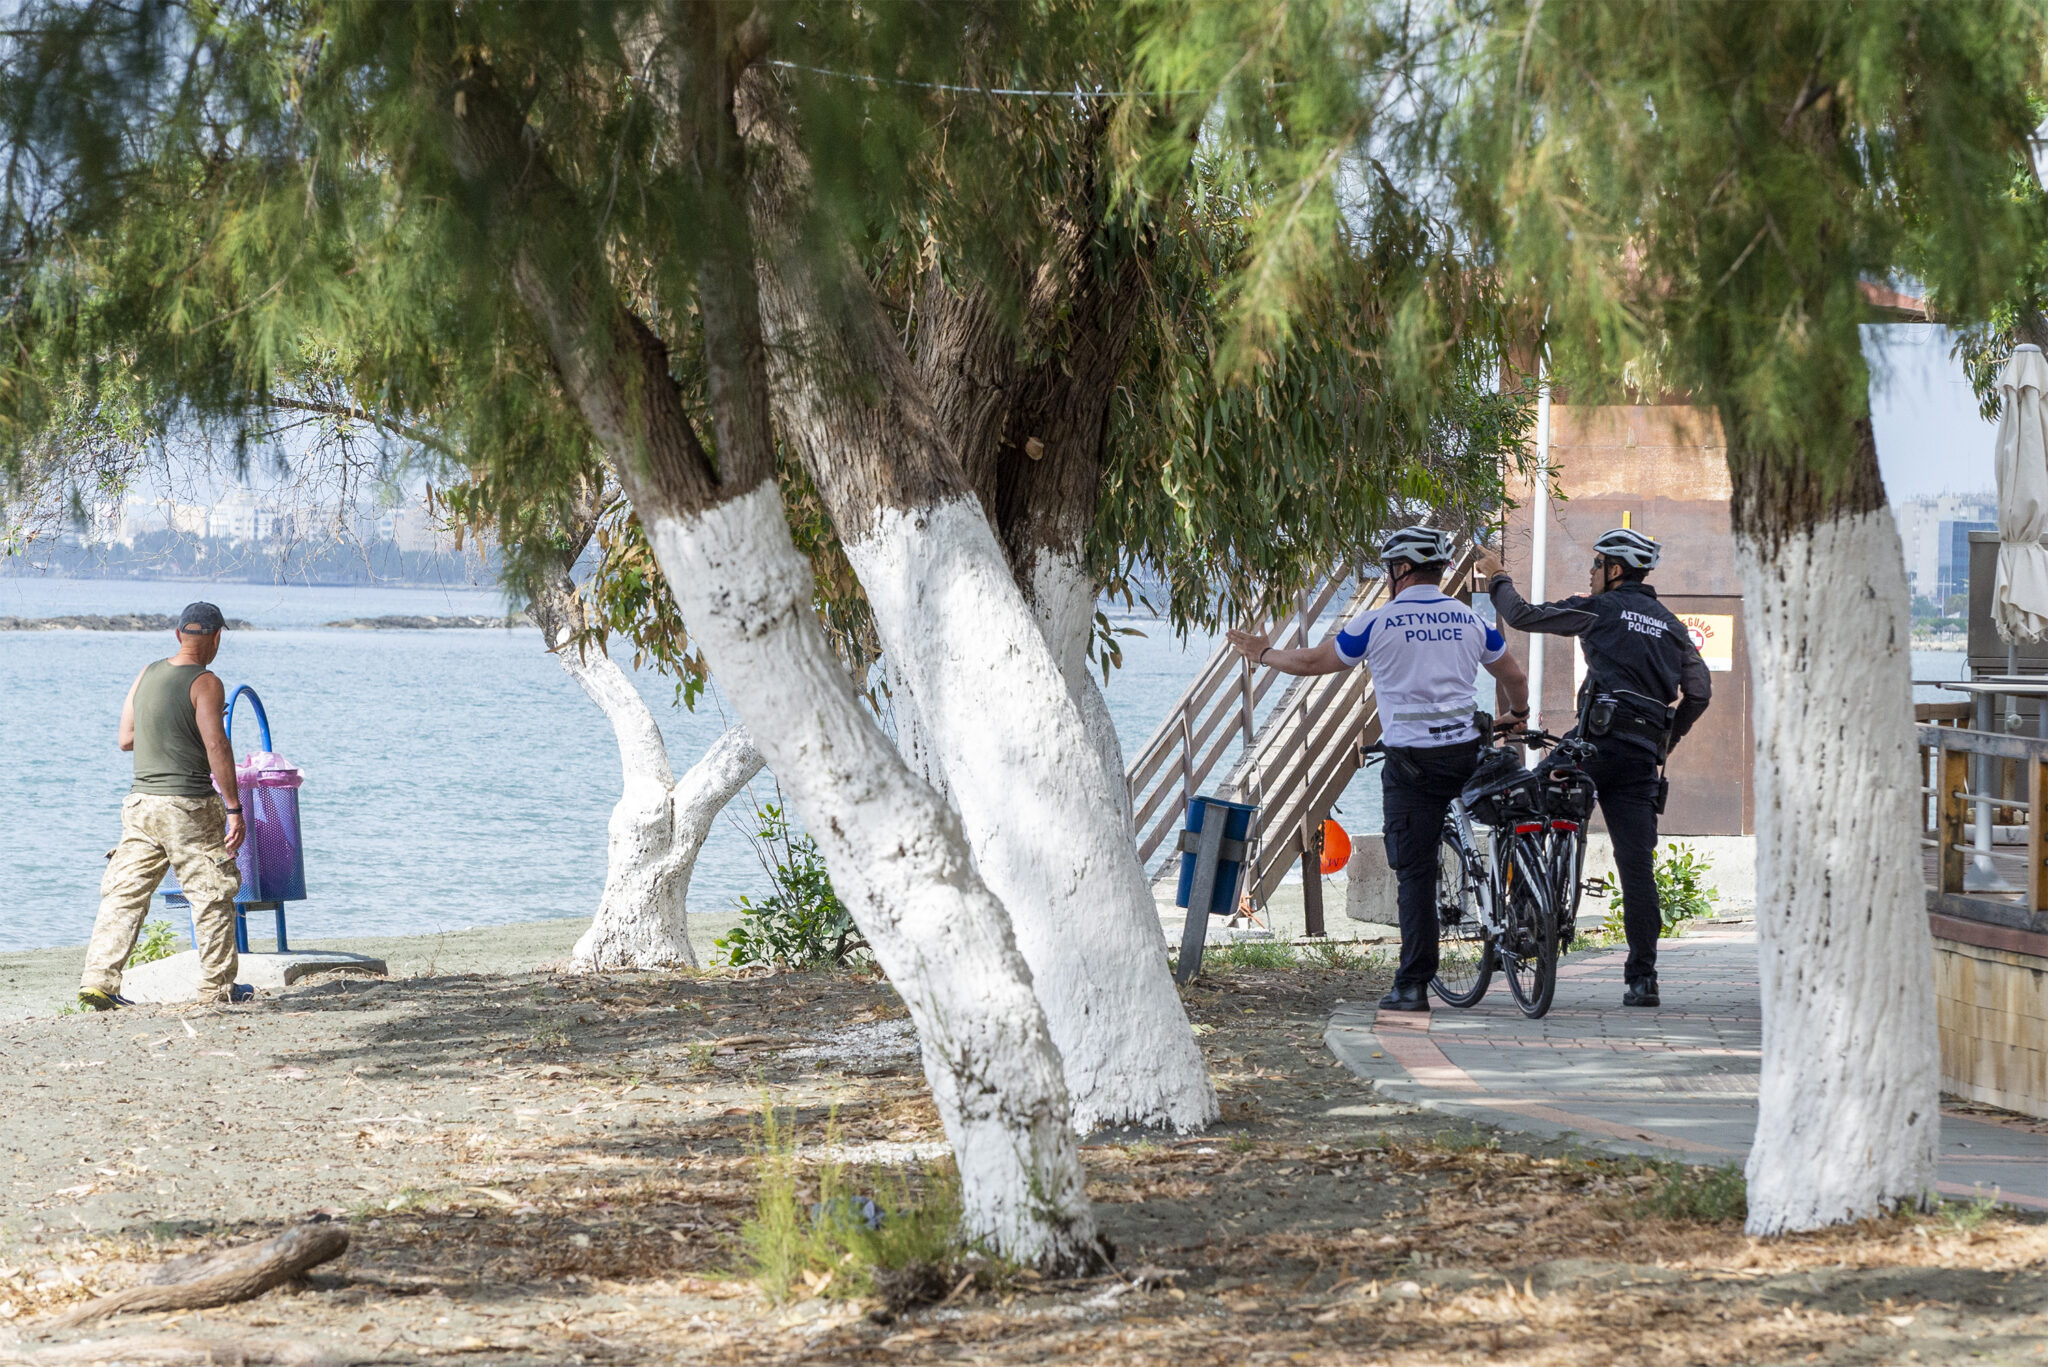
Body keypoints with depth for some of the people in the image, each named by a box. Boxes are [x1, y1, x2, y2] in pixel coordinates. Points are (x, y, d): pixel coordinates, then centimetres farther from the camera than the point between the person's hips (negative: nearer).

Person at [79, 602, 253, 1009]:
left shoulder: (146, 675, 9)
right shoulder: (205, 684, -11)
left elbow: (125, 739, 14)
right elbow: (216, 747, -18)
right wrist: (234, 809, -16)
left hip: (141, 800, 6)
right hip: (189, 805, -6)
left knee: (125, 892, 6)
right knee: (212, 892, 7)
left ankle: (98, 979, -1)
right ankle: (217, 983, 12)